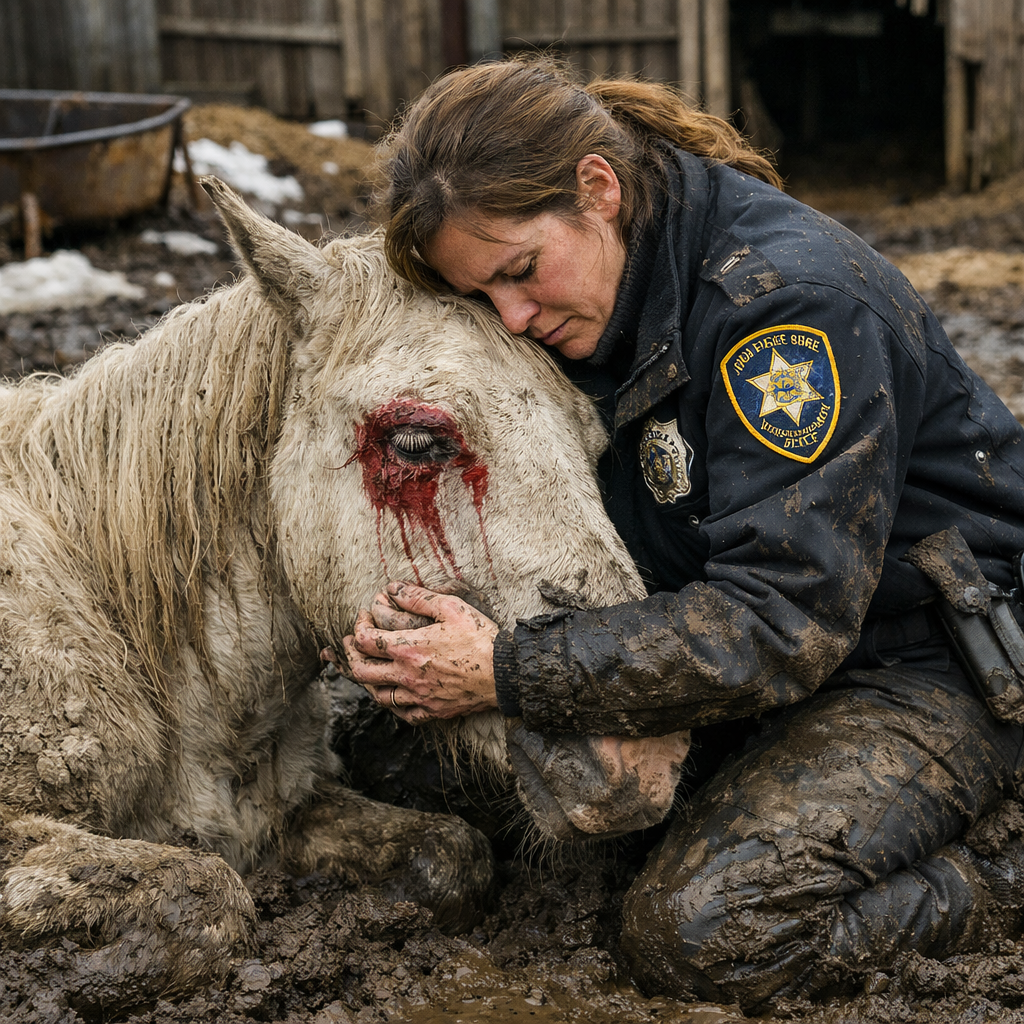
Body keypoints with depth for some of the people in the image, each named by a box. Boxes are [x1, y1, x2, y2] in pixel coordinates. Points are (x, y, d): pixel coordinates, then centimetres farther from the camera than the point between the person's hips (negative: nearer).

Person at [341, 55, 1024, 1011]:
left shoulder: (786, 295, -27)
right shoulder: (589, 308, -2)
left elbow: (781, 623, -32)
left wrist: (509, 674, -35)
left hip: (932, 658, -8)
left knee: (699, 932, -26)